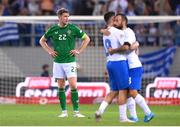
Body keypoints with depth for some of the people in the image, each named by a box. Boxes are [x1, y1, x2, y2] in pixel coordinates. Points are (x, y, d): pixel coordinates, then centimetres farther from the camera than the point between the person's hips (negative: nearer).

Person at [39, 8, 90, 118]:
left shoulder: (73, 28, -3)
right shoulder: (53, 29, 3)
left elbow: (87, 39, 6)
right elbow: (42, 41, 18)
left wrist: (79, 51, -1)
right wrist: (50, 51, 6)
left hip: (70, 61, -2)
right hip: (58, 62, 2)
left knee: (73, 86, -10)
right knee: (61, 87, 5)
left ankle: (76, 111, -5)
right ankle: (64, 111, 12)